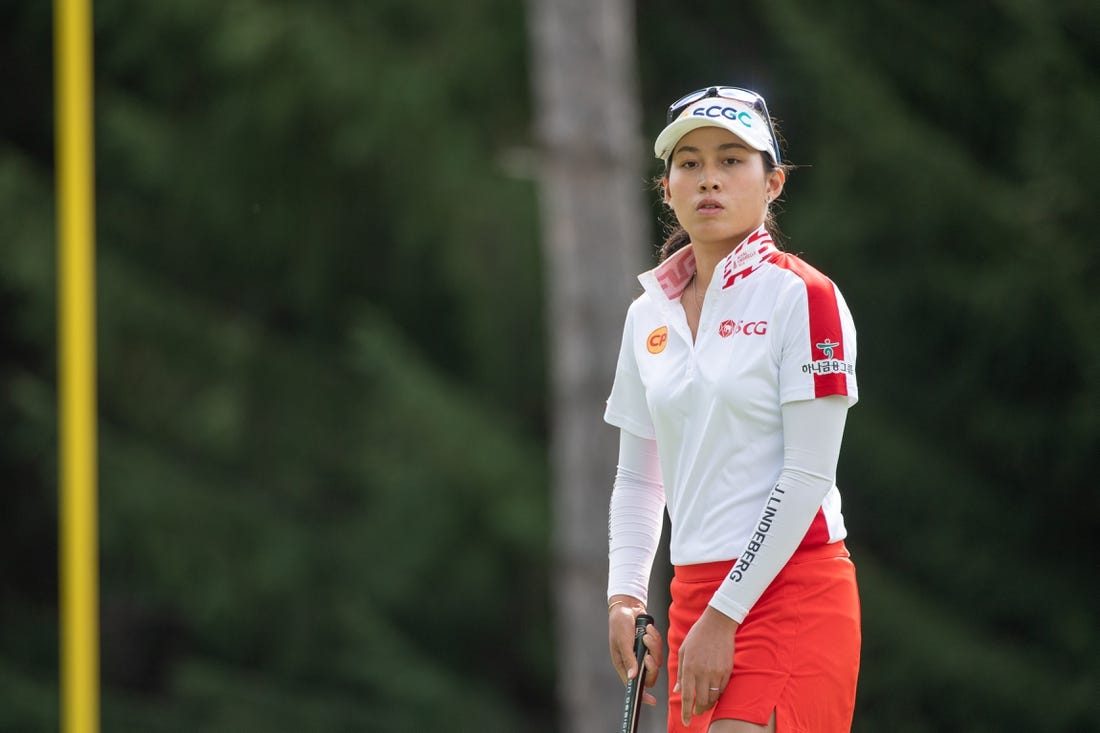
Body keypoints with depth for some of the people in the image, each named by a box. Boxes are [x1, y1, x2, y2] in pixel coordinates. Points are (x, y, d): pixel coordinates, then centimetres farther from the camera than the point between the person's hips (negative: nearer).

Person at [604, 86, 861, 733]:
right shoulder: (648, 314, 12)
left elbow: (808, 474, -12)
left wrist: (725, 617, -14)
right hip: (694, 592, 6)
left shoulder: (802, 296, -6)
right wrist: (624, 596, 2)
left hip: (794, 589, -6)